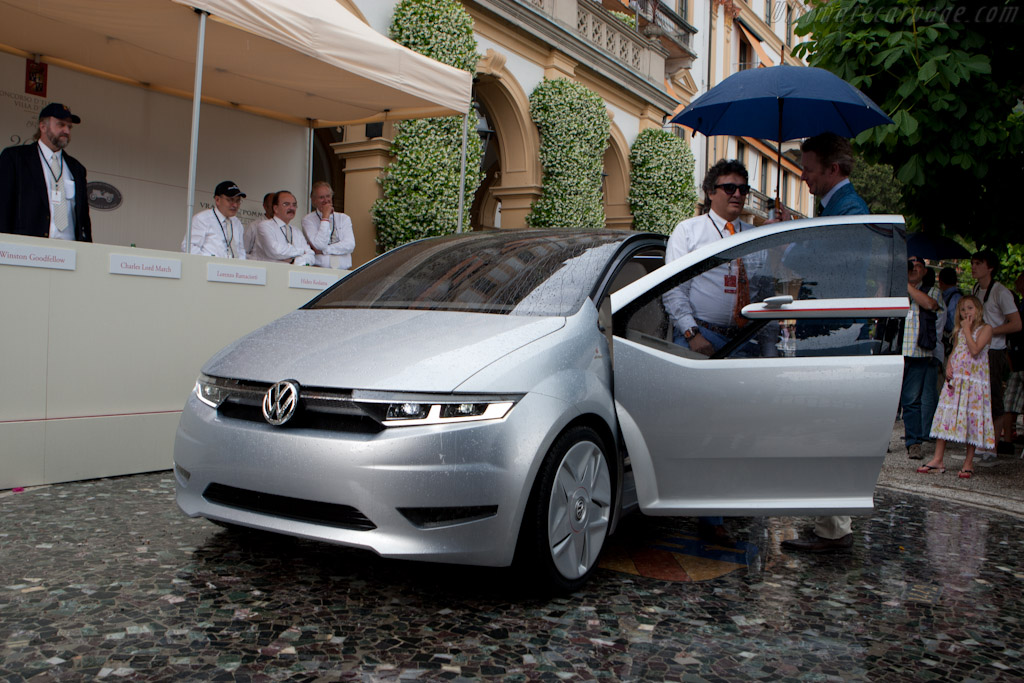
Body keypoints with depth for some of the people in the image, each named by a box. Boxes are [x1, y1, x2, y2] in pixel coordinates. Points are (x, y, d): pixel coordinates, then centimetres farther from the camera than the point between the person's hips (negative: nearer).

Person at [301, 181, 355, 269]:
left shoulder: (344, 218, 15)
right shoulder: (308, 219, 6)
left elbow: (350, 245, 0)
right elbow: (319, 245, -10)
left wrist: (324, 250, -8)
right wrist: (325, 217, -5)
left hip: (343, 270, 2)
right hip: (318, 270, -2)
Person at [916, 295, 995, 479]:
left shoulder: (985, 328, -3)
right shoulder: (959, 330, 15)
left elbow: (975, 350, -17)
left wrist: (966, 329, -10)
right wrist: (948, 367, -1)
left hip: (974, 380, -5)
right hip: (955, 379, 5)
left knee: (972, 418, -1)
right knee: (946, 415, 0)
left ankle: (968, 462, 9)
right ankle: (937, 460, 3)